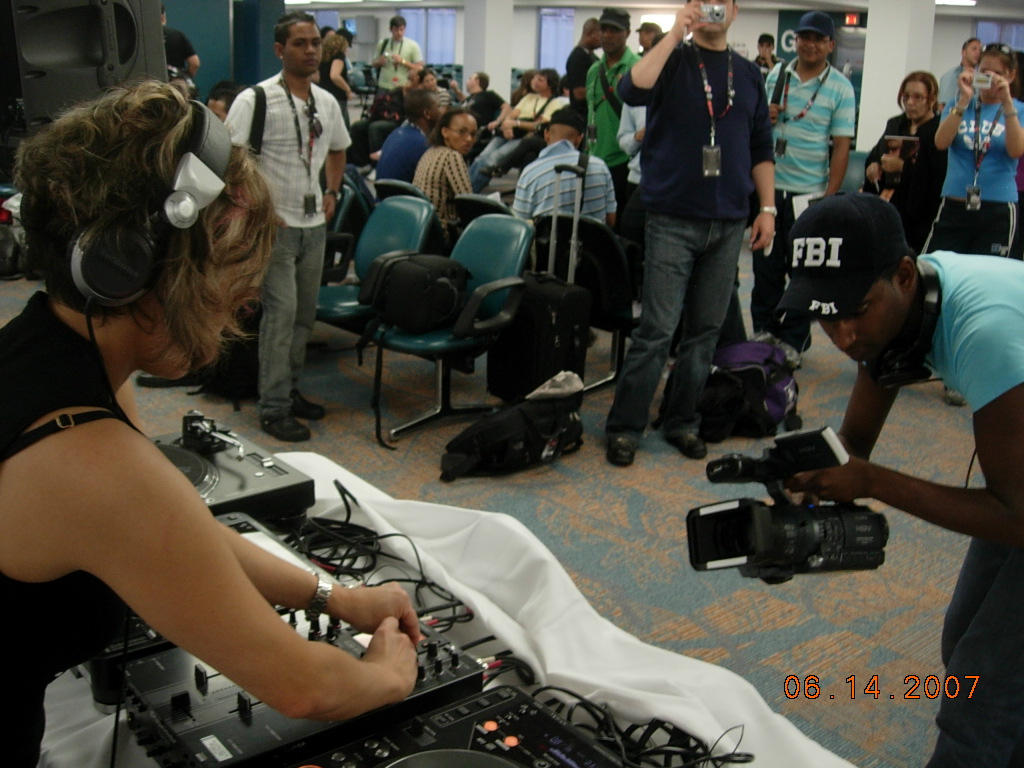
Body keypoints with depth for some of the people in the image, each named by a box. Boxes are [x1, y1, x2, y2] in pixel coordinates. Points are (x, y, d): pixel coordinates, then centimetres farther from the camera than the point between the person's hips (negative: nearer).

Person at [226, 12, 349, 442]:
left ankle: (290, 390, 28)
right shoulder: (255, 100, -12)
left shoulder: (327, 102, 9)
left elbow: (337, 150, 26)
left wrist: (332, 192, 13)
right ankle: (273, 408, 2)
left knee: (305, 314, 13)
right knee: (281, 312, -8)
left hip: (314, 225, 7)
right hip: (275, 226, -7)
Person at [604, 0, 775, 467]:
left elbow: (760, 147, 16)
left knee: (706, 329, 8)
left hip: (728, 223, 4)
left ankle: (682, 422, 19)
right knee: (657, 330, -6)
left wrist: (767, 207, 9)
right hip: (673, 220, -4)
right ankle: (624, 426, 4)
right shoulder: (672, 61, 2)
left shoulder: (749, 75, 14)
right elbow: (632, 90, -20)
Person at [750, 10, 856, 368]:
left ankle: (793, 340, 16)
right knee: (766, 264, 9)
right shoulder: (777, 75, 7)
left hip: (809, 192, -3)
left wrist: (830, 196, -12)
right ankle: (764, 329, 25)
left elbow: (841, 147, -5)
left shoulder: (840, 88, -2)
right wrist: (763, 117, -7)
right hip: (769, 186, 3)